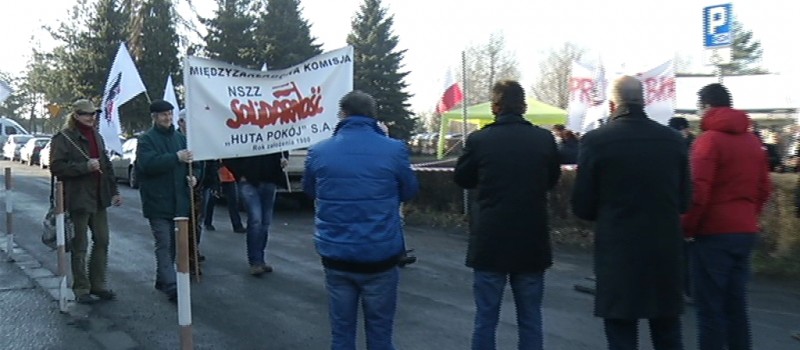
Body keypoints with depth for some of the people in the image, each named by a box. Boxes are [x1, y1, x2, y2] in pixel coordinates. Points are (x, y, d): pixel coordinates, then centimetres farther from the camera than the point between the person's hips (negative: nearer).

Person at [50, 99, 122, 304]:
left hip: (99, 198, 7)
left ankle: (98, 285, 20)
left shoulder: (96, 136, 15)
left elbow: (106, 165, 19)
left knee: (102, 241, 8)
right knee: (80, 245, 1)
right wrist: (85, 167, -22)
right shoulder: (63, 138, -7)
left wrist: (114, 191, 13)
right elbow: (56, 167, -14)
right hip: (78, 199, -7)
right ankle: (81, 289, 12)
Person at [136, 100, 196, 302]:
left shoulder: (180, 138, 12)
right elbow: (148, 164, -22)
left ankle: (162, 280, 29)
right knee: (164, 245, -8)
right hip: (157, 202, -6)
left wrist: (193, 177, 0)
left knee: (172, 245, 14)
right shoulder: (146, 139, -6)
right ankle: (171, 287, -10)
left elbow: (189, 162, 21)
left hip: (178, 201, 6)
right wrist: (176, 157, -29)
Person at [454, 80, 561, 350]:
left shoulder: (479, 139, -10)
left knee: (485, 320, 8)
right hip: (532, 243, 2)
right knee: (530, 320, 12)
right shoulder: (545, 139, -5)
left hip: (490, 242, -1)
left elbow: (462, 179, 7)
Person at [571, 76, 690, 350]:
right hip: (666, 250, 4)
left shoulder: (596, 140, -11)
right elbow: (684, 200, 7)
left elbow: (582, 207, -6)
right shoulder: (673, 139, 0)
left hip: (618, 251, -3)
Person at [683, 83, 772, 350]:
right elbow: (764, 188, 15)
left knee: (709, 308, -1)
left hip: (714, 233, -7)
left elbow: (699, 190, -16)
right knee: (736, 305, 14)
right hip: (745, 232, 7)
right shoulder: (753, 140, 11)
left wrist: (687, 227, -6)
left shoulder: (710, 139, -10)